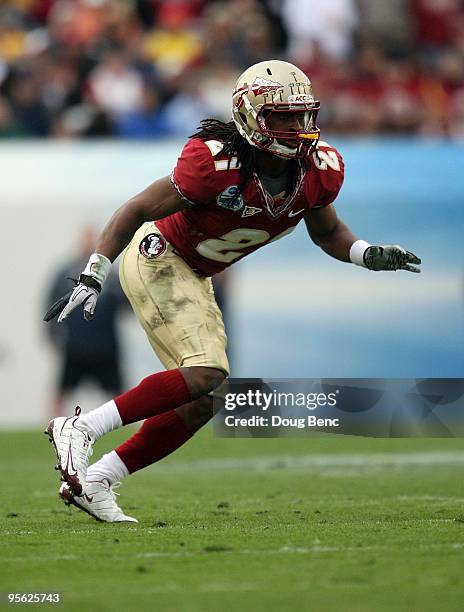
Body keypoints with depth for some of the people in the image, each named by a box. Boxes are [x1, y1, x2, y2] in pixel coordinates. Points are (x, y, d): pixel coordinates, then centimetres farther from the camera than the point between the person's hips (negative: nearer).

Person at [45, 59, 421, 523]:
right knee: (205, 374, -24)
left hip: (194, 276, 8)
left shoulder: (319, 170, -10)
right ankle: (79, 429, -19)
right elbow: (136, 211, -21)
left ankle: (93, 482, 8)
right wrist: (91, 279, -25)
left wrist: (368, 254, -10)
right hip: (156, 258, -8)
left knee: (204, 402, 4)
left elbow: (327, 233, 10)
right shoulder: (219, 165, -29)